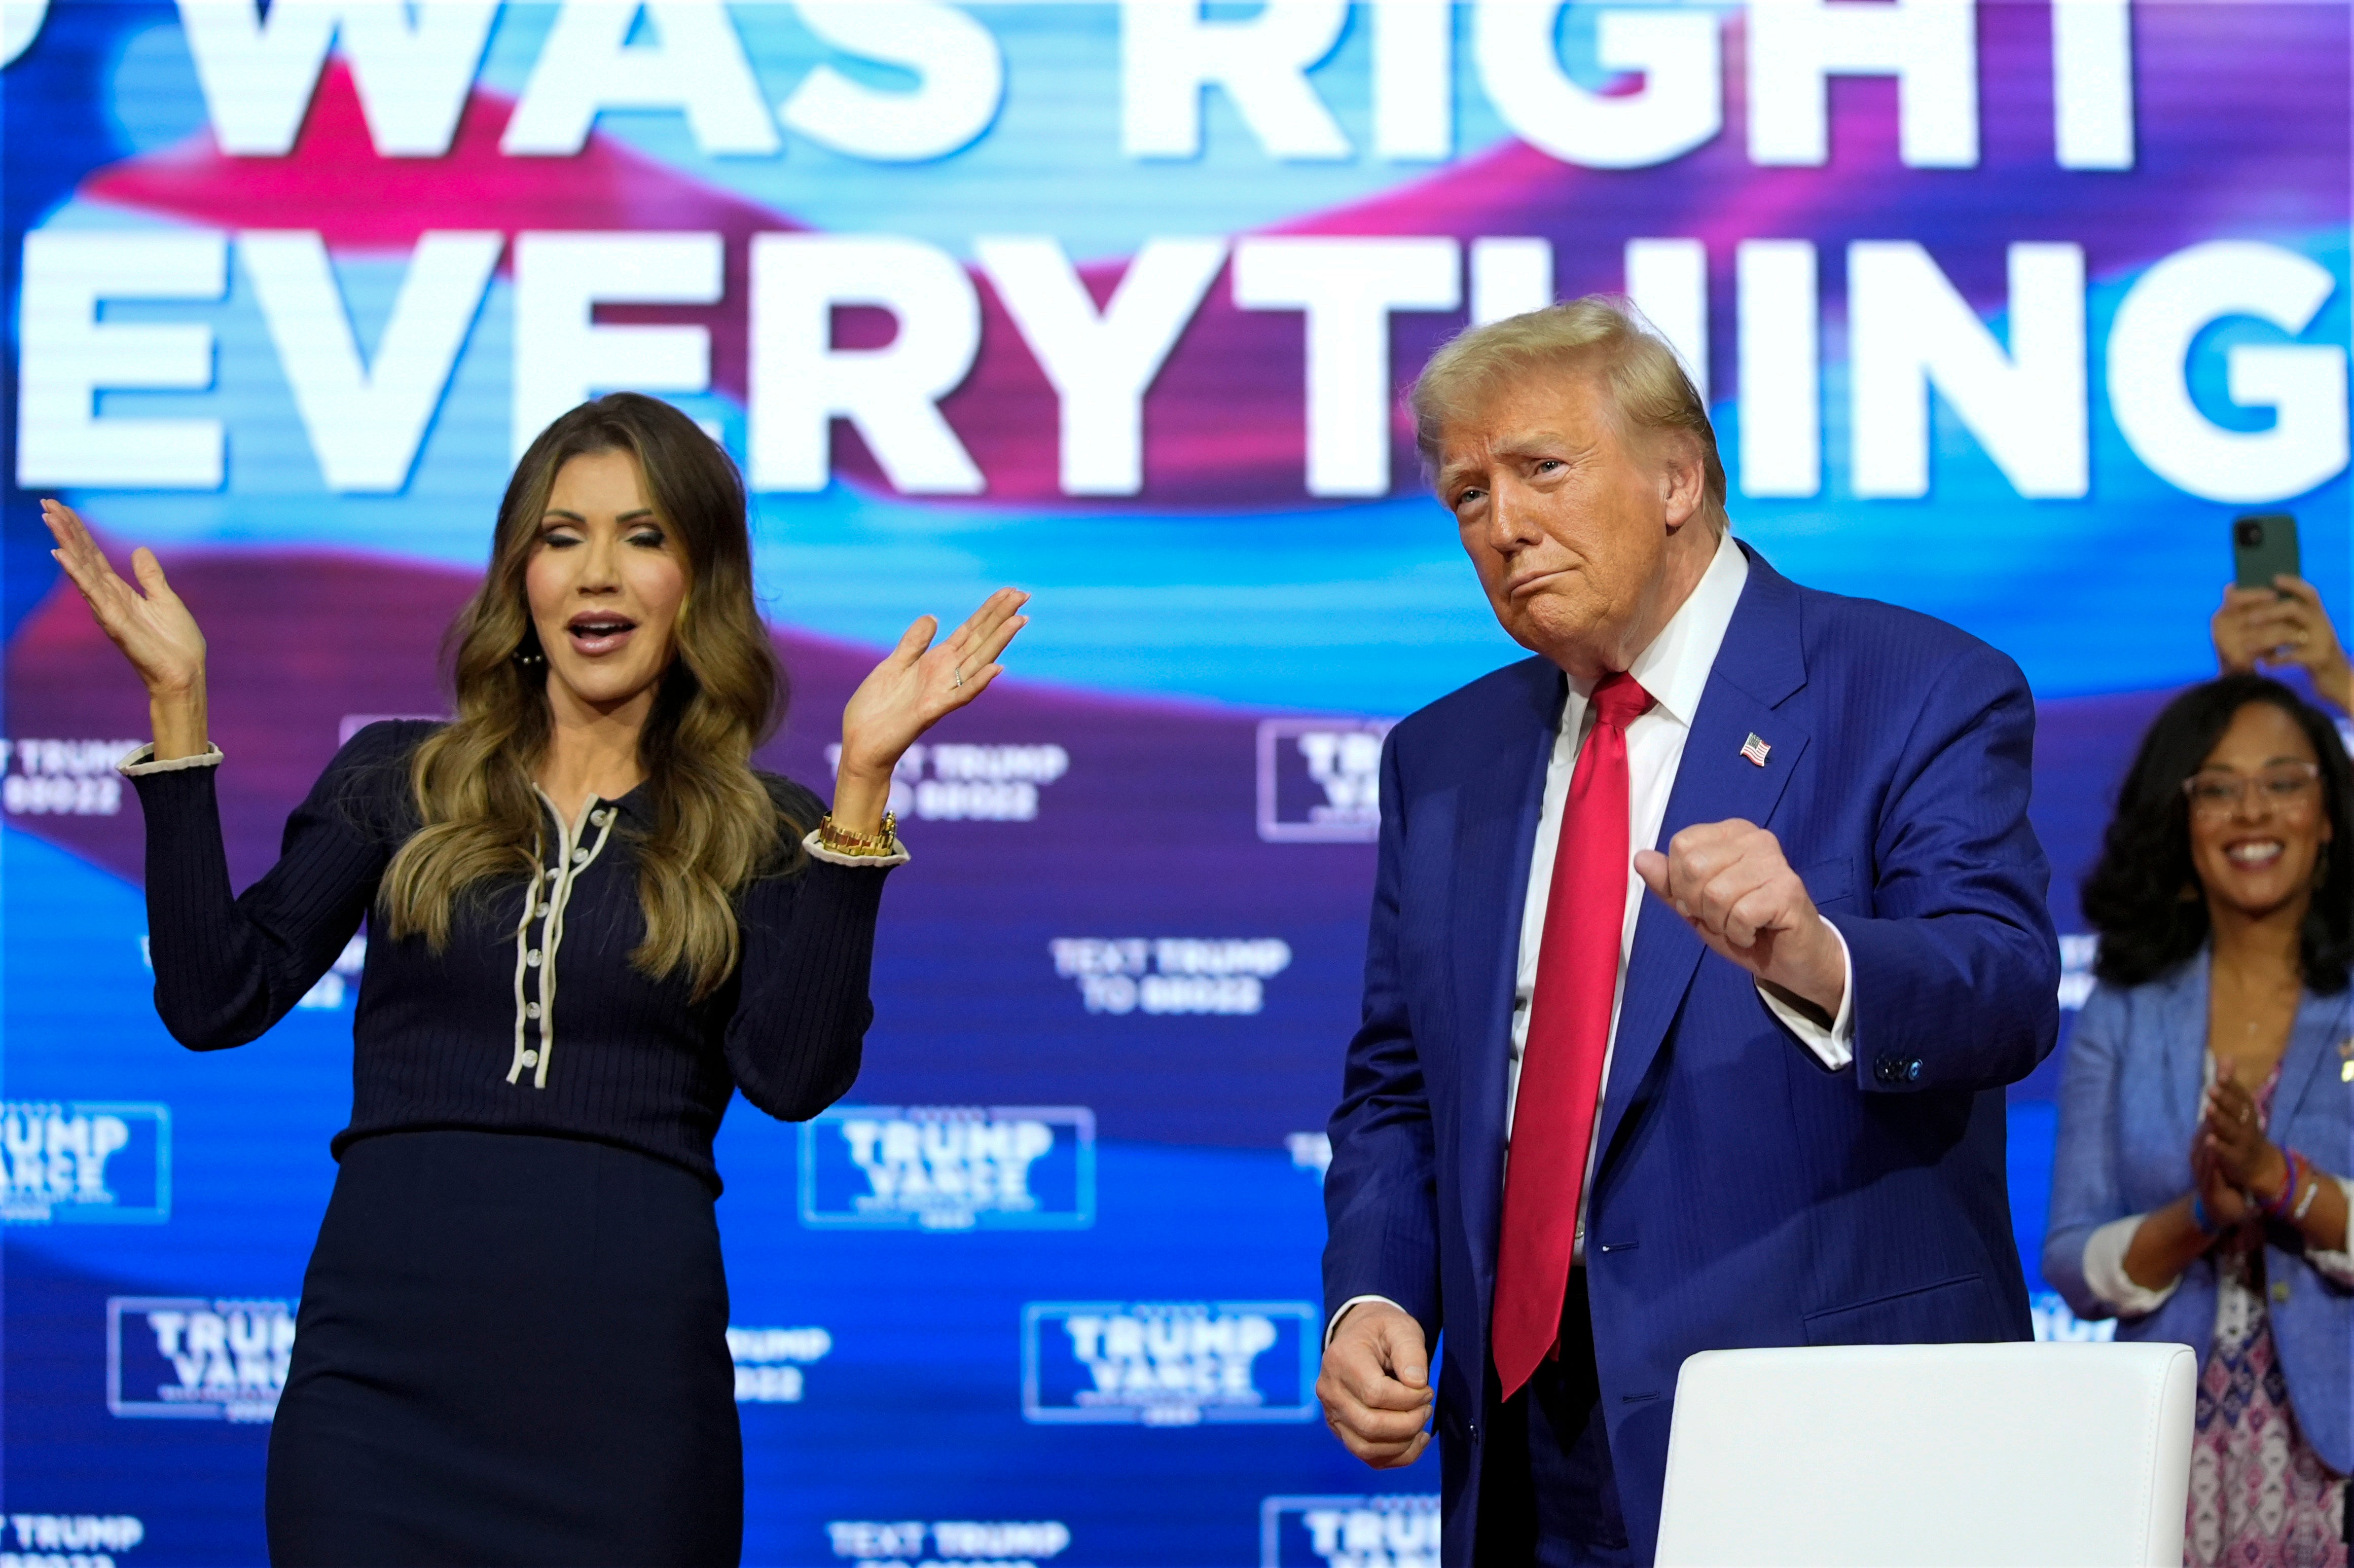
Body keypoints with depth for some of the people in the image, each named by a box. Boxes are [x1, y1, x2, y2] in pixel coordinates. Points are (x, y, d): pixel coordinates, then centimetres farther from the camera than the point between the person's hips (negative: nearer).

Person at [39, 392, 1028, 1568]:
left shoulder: (764, 837, 7)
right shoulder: (397, 781, 11)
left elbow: (793, 1074, -10)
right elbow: (215, 1000, 2)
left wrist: (863, 782, -12)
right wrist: (177, 710, -1)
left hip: (627, 1382, -1)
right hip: (386, 1369, 1)